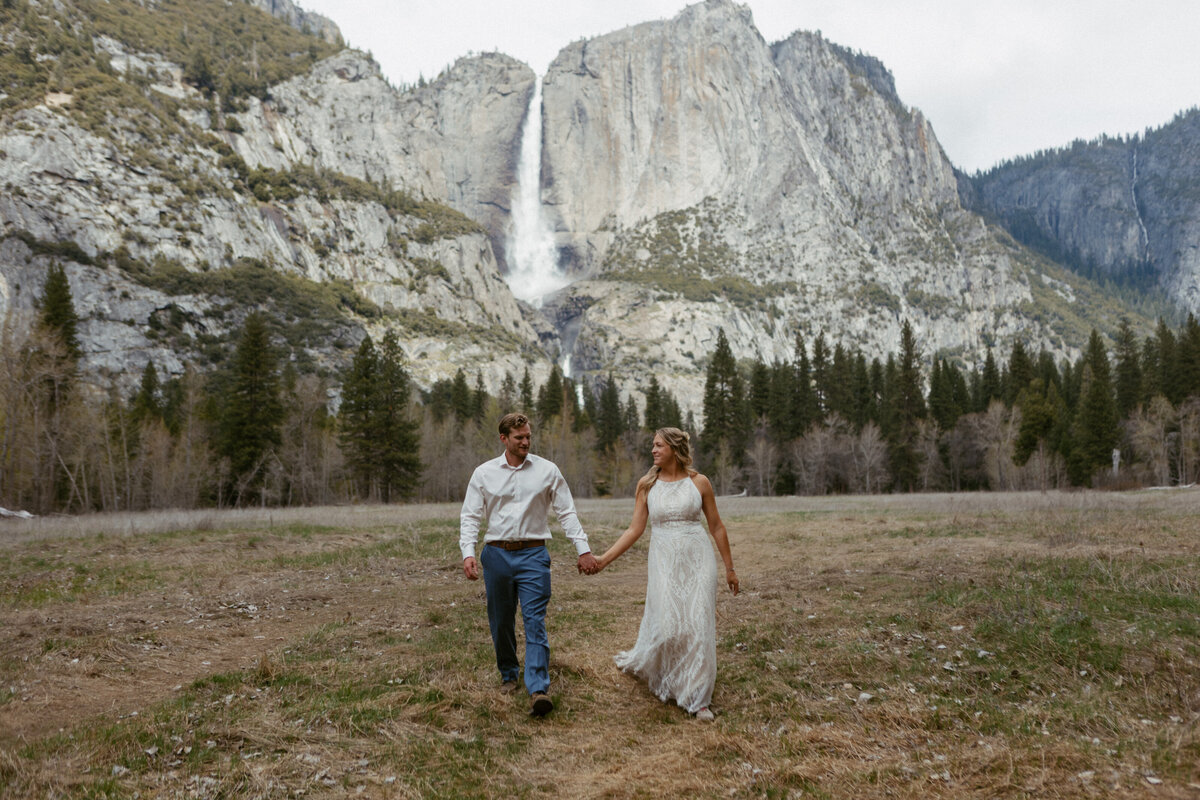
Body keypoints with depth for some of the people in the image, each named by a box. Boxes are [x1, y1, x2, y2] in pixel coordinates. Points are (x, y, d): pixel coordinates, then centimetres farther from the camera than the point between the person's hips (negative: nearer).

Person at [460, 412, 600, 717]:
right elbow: (470, 516, 4)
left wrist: (583, 549, 1)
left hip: (533, 555, -2)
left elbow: (567, 512, 6)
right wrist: (468, 552, -10)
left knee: (535, 622, -10)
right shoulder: (484, 473, 5)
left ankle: (538, 689, -13)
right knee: (500, 623, 11)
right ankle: (508, 675, 31)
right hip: (496, 554, 2)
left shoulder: (547, 471, 3)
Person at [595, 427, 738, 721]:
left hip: (698, 560, 0)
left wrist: (729, 568, 9)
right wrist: (603, 559, -6)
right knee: (665, 625, -4)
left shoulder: (699, 482, 0)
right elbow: (635, 529, 2)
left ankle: (697, 698, 13)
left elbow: (716, 526, 6)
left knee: (698, 627, -1)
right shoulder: (647, 484, 3)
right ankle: (638, 660, 29)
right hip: (664, 561, 0)